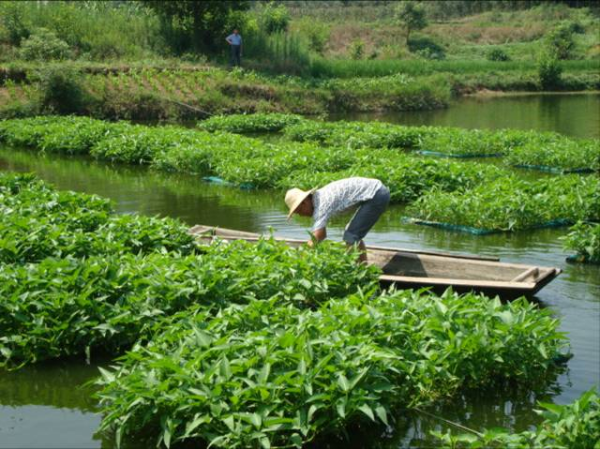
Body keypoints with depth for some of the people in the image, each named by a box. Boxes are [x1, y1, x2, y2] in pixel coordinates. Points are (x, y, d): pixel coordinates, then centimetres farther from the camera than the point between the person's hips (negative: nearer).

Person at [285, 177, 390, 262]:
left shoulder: (321, 205, -18)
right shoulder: (318, 199, 11)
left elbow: (315, 239, -22)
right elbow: (322, 235, 23)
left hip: (376, 195, -10)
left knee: (351, 236, -8)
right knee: (354, 235, 18)